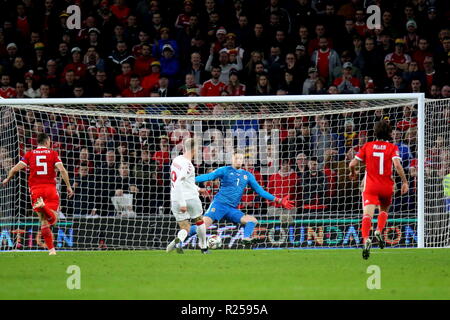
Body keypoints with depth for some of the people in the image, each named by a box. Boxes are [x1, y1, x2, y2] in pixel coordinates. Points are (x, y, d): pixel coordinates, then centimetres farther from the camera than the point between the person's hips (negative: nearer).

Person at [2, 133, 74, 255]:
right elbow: (62, 169, -7)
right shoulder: (53, 154, 5)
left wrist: (7, 179, 19)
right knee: (52, 220, -9)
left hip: (35, 189, 2)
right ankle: (44, 206, -40)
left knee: (43, 221, 8)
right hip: (50, 188, -2)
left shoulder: (29, 154, 9)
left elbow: (15, 168, 1)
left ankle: (51, 249, 2)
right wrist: (68, 186, -2)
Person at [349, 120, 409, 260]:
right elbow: (397, 165, -16)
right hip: (387, 186, 1)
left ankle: (366, 239, -39)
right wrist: (404, 182, -8)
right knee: (384, 210, 26)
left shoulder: (367, 146, 6)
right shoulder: (392, 148, 1)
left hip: (370, 186, -1)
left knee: (367, 214, -15)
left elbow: (352, 164, 4)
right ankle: (379, 230, 0)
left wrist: (353, 173, 26)